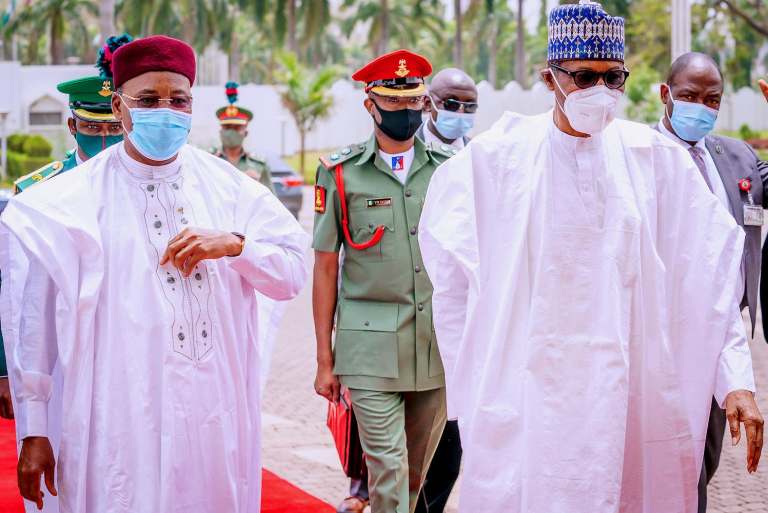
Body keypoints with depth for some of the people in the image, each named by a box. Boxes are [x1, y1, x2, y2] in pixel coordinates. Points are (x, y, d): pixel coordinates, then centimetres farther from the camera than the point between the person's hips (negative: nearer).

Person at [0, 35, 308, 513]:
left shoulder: (229, 187, 6)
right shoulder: (73, 200, -4)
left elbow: (294, 275, 7)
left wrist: (234, 243, -12)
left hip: (218, 420, 3)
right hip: (120, 424, -3)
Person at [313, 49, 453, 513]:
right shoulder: (341, 174, 1)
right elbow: (326, 268, 2)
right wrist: (324, 359, 1)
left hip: (439, 348, 3)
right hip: (371, 349, -3)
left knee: (417, 472, 12)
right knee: (387, 468, -7)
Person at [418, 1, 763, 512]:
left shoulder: (659, 159, 2)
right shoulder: (496, 158, -1)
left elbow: (709, 276, 0)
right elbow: (452, 278, 5)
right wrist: (472, 380, 2)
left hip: (632, 395, 1)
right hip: (522, 389, -1)